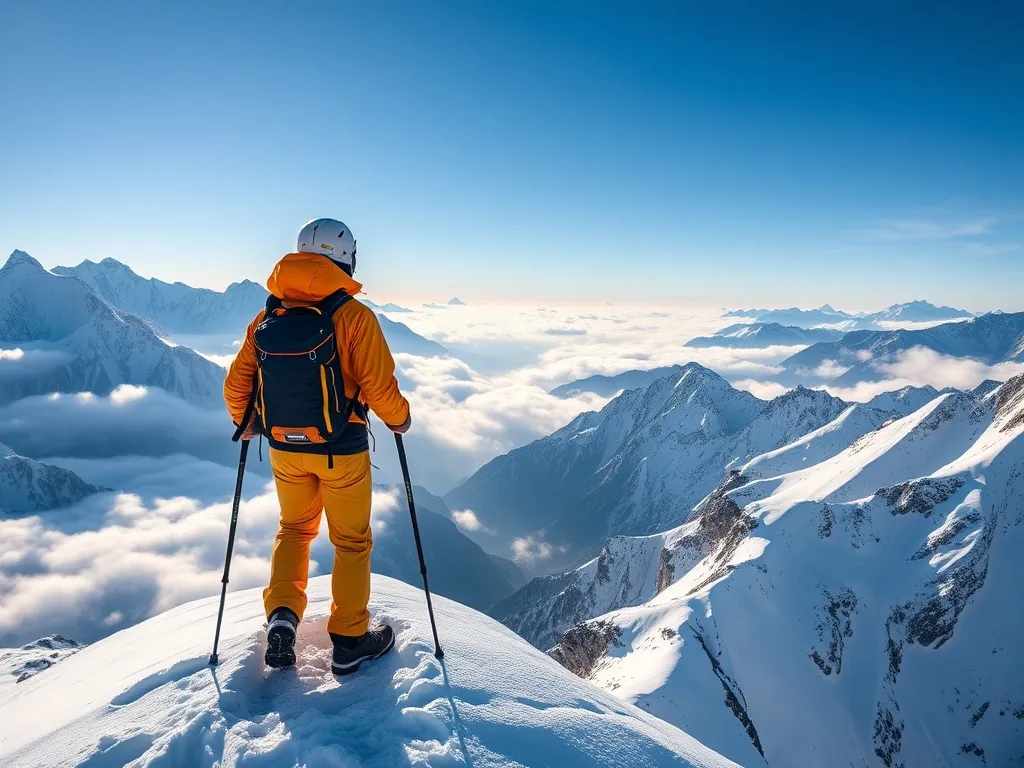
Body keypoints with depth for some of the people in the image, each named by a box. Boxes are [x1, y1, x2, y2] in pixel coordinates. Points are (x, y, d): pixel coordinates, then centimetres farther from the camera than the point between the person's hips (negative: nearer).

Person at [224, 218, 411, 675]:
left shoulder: (266, 318, -1)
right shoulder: (353, 316, -16)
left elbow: (236, 386, 4)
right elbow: (379, 387, -18)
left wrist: (246, 425, 22)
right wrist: (400, 419, 1)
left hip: (284, 449, 4)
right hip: (341, 450, -4)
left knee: (294, 529, 25)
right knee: (351, 541, 12)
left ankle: (282, 614, 11)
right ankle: (350, 641, 21)